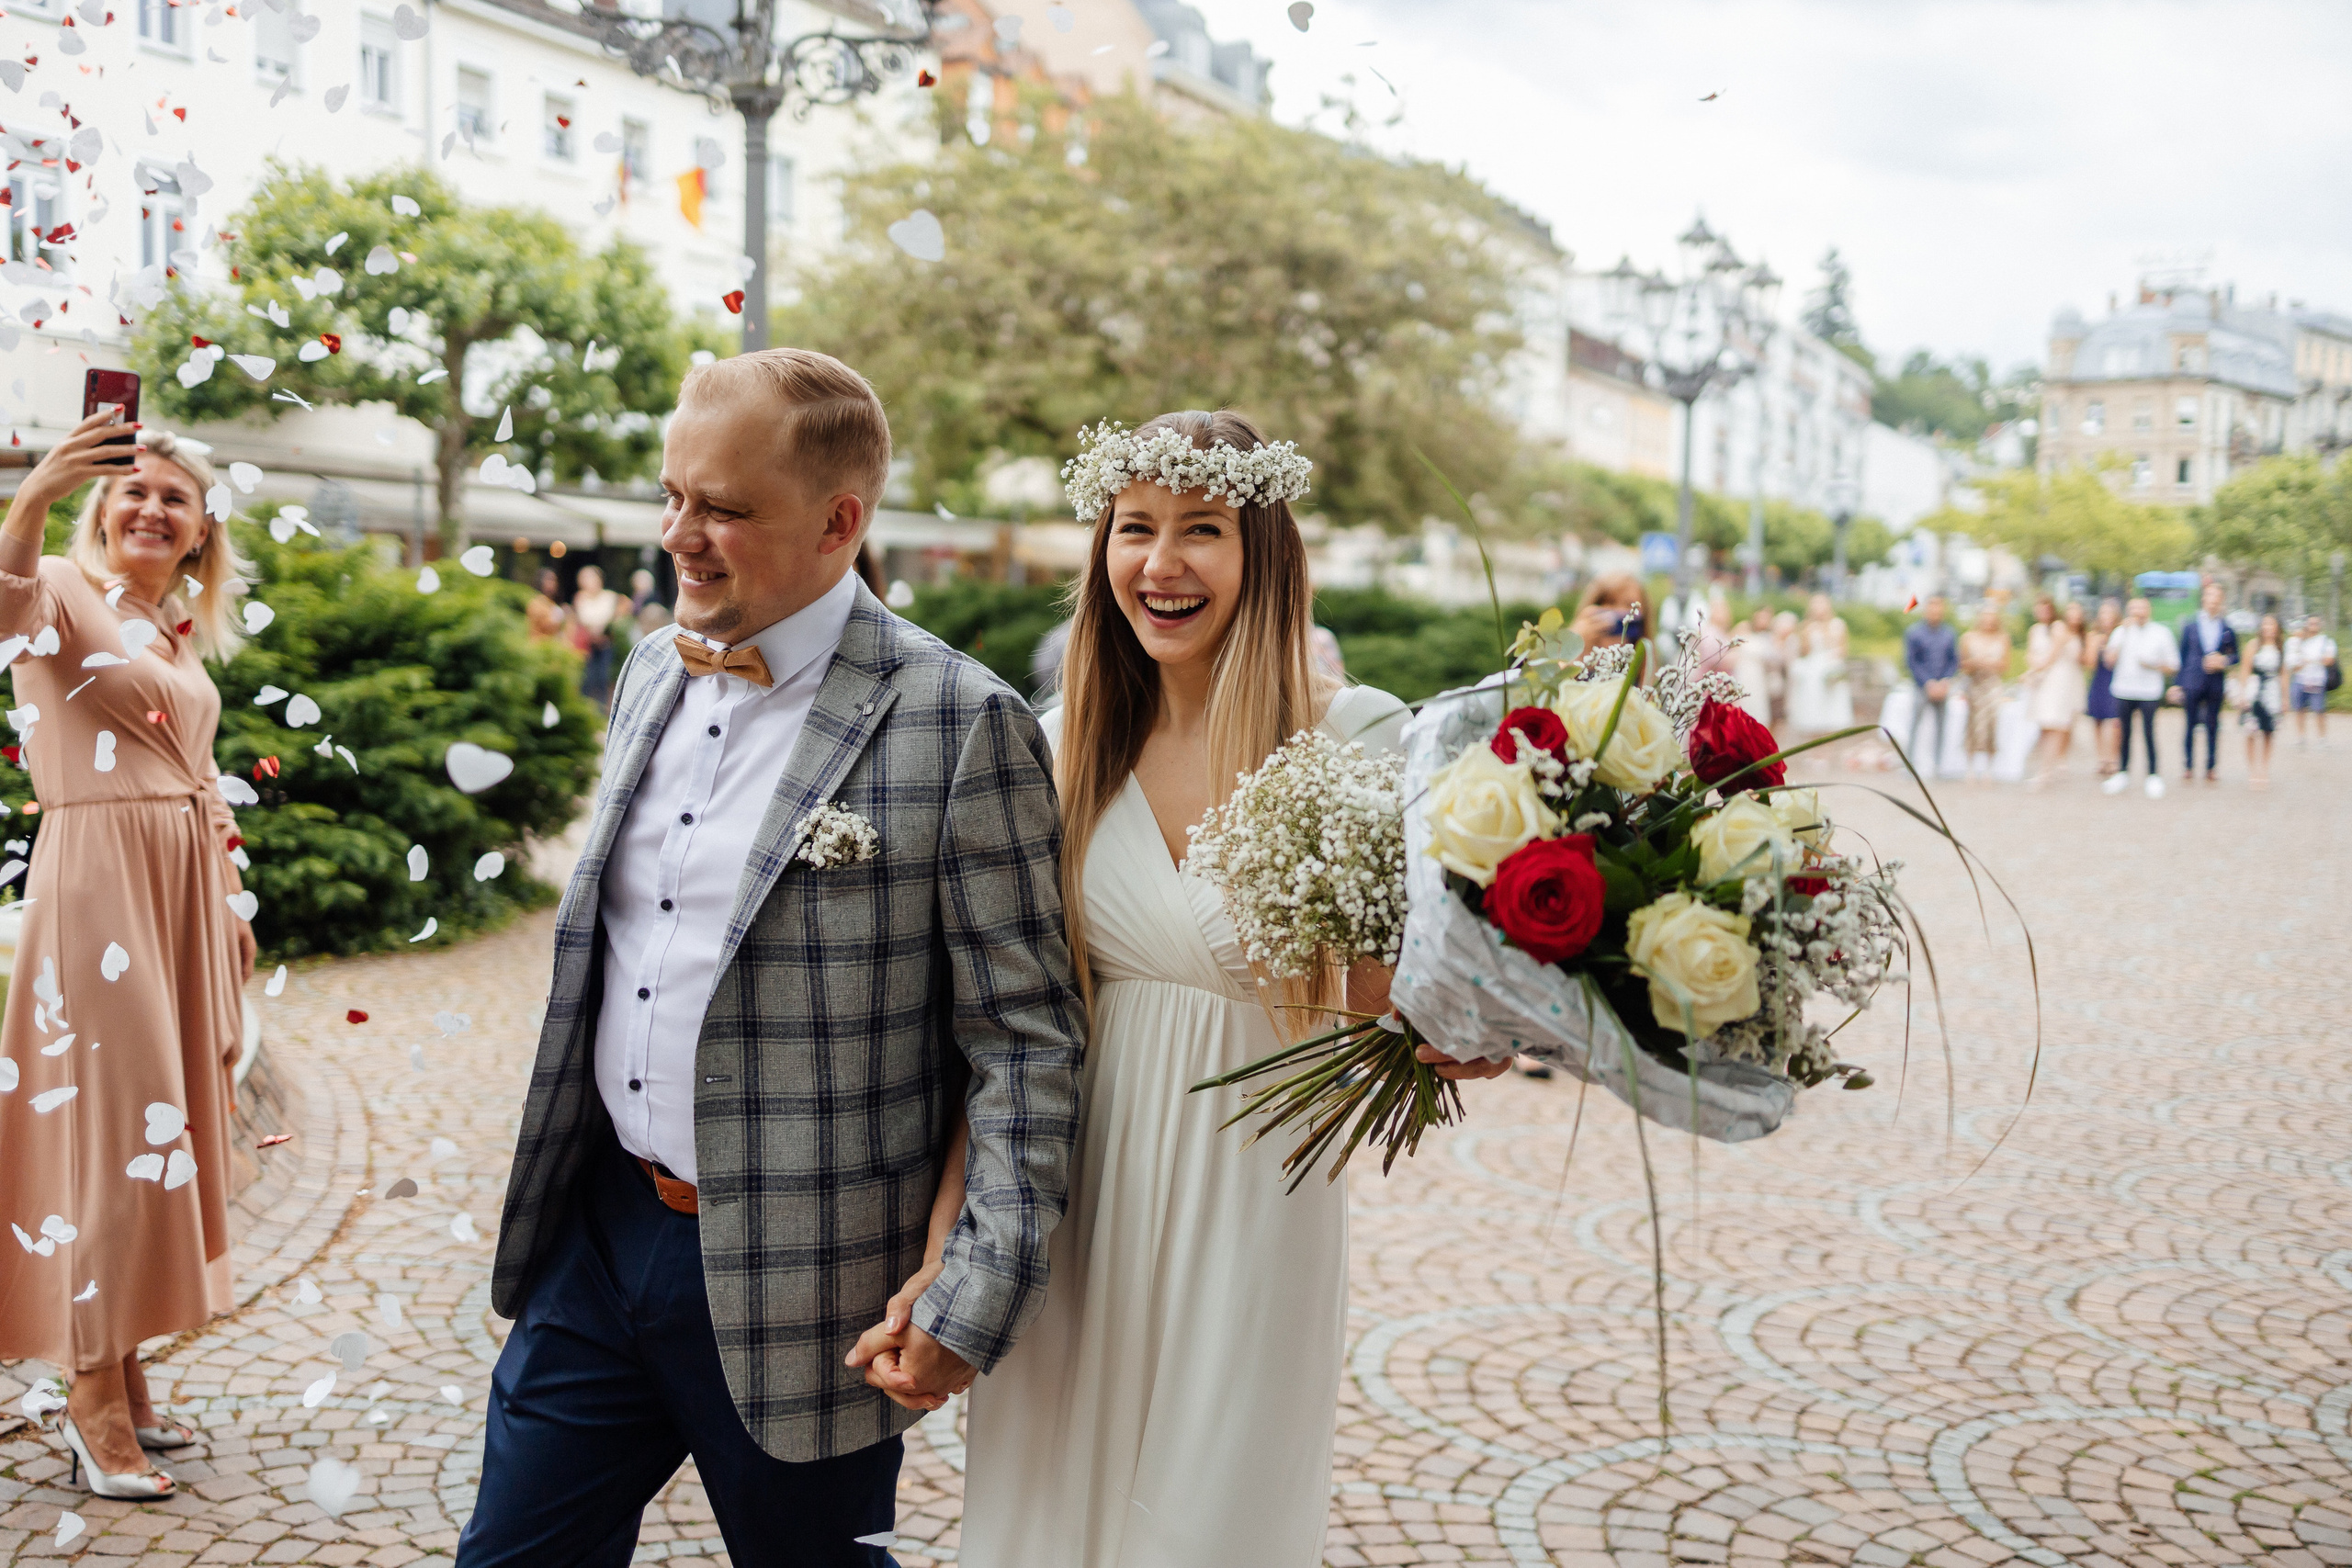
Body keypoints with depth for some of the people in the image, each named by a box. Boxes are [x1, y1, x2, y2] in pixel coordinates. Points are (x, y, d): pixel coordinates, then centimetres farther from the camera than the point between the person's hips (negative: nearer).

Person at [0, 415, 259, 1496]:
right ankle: (94, 1399, 3)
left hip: (185, 884, 8)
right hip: (97, 876, -7)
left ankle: (127, 1374, 21)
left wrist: (231, 907, 20)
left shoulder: (185, 633, 18)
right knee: (113, 1124, -7)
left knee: (169, 1122, 10)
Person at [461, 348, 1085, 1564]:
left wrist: (976, 1302, -17)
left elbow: (1028, 1038, -14)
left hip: (794, 1282, -6)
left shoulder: (959, 726, -16)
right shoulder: (655, 670, 7)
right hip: (600, 1232, 6)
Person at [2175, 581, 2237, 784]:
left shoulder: (2227, 628, 5)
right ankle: (2188, 766, 10)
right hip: (2193, 682, -1)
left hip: (2216, 683, 1)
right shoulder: (2190, 626, 3)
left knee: (2213, 726, 4)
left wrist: (2223, 661, -10)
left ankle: (2211, 768, 12)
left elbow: (2235, 655, 12)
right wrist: (2179, 684, 2)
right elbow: (2182, 655, 5)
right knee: (2191, 724, 1)